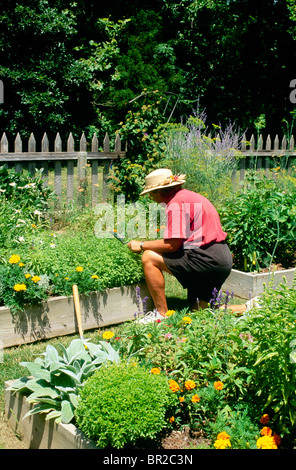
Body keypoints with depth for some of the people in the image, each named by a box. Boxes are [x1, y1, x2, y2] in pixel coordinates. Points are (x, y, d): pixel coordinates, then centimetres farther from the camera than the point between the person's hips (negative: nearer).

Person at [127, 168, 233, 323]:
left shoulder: (176, 203, -11)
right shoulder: (188, 196, 20)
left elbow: (172, 244, -16)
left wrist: (142, 245, -3)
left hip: (208, 259, -10)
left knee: (149, 258, -9)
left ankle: (162, 314, -7)